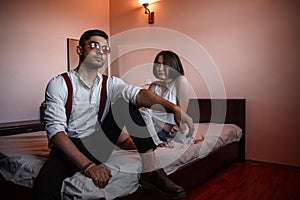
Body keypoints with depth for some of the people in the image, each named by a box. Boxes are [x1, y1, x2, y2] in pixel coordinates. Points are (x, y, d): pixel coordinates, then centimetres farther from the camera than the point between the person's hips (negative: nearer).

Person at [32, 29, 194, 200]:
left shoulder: (110, 83, 3)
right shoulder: (59, 84, -9)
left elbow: (135, 93, -18)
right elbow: (55, 130, -20)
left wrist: (174, 108, -37)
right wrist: (88, 166, -33)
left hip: (99, 147, 5)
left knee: (127, 103, -14)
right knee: (44, 186, -39)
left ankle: (150, 171, -17)